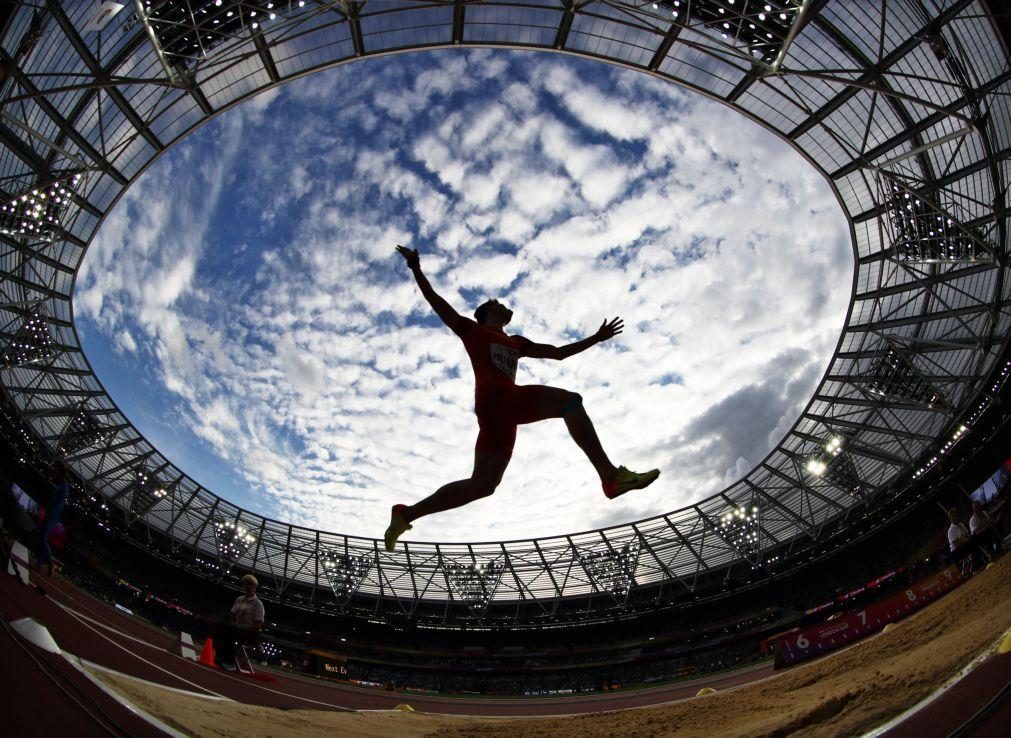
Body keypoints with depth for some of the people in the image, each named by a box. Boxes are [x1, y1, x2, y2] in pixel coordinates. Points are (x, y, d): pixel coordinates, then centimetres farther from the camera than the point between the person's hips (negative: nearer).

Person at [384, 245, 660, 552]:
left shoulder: (515, 342, 37)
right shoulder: (473, 329, 20)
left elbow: (557, 352, 38)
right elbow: (435, 301, 14)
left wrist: (596, 338, 34)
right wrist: (416, 269, 5)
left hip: (506, 406, 7)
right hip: (495, 397, -7)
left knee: (481, 484, -2)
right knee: (570, 400, -21)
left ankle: (406, 514, 5)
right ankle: (610, 475, -34)